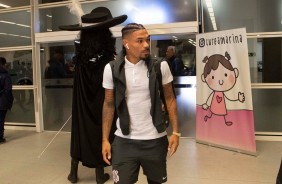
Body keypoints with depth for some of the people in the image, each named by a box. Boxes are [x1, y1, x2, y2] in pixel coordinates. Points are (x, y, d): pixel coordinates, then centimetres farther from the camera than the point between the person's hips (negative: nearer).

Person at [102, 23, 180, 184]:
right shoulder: (112, 69, -6)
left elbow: (170, 99, 2)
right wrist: (105, 139, 0)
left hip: (155, 140, 1)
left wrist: (175, 132, -4)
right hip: (124, 141, 0)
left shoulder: (160, 66, -7)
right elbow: (109, 105, 2)